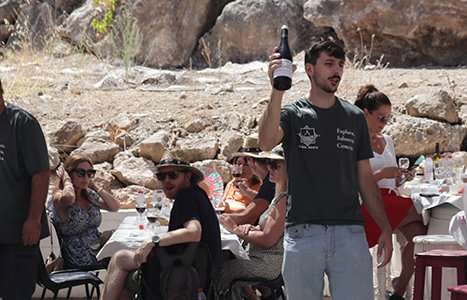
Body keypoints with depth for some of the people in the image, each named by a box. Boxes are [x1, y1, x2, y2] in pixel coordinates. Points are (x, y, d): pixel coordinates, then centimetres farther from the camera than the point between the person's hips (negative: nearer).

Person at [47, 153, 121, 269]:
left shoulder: (89, 195, 14)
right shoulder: (57, 197, -9)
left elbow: (115, 207, 11)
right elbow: (68, 198, -34)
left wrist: (94, 186, 6)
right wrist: (66, 180, -13)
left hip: (99, 254, 8)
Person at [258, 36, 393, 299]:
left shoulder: (354, 117, 13)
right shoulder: (292, 114, 4)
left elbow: (365, 177, 15)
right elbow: (266, 142, -19)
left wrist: (385, 228, 8)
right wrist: (277, 92, -32)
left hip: (349, 231, 2)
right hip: (302, 232, -2)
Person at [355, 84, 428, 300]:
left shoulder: (387, 141, 21)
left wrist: (402, 178, 4)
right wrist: (381, 174, -18)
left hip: (392, 199, 6)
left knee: (418, 233, -23)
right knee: (420, 212, -24)